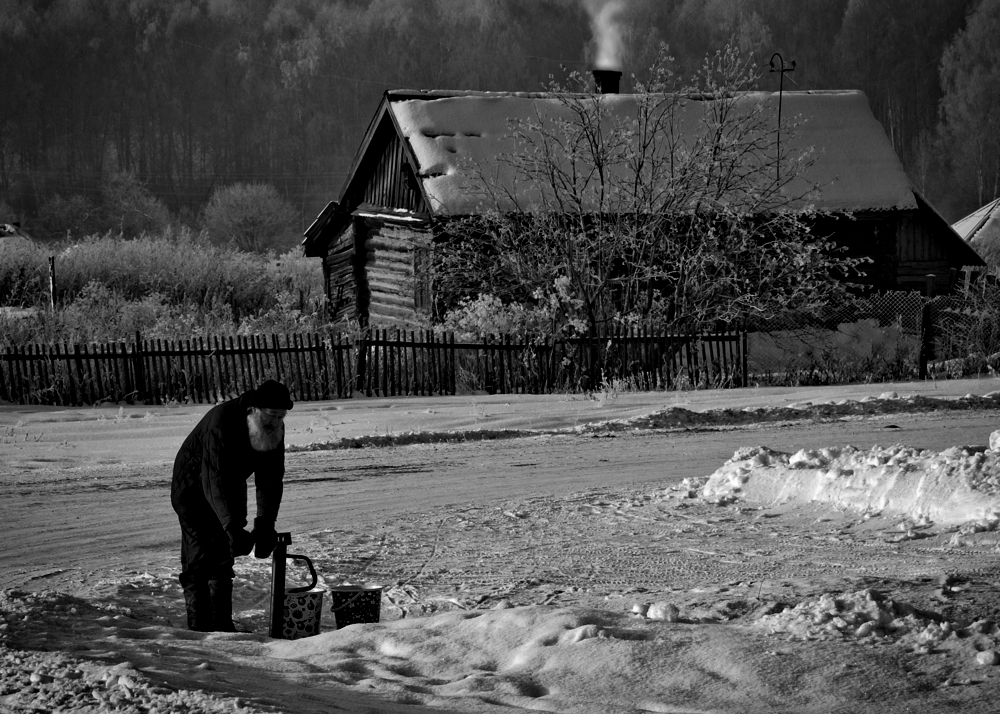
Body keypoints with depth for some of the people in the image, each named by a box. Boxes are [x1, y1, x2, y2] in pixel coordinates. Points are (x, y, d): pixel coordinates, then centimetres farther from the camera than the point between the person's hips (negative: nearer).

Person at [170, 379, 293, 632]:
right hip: (194, 489, -7)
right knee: (200, 560, -13)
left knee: (224, 561, 10)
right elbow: (214, 482, -43)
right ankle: (198, 629, -13)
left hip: (230, 492, 7)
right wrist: (233, 529, -51)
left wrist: (265, 524, -31)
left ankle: (222, 627, 16)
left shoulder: (274, 430, -15)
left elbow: (270, 480, -17)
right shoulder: (221, 423, -37)